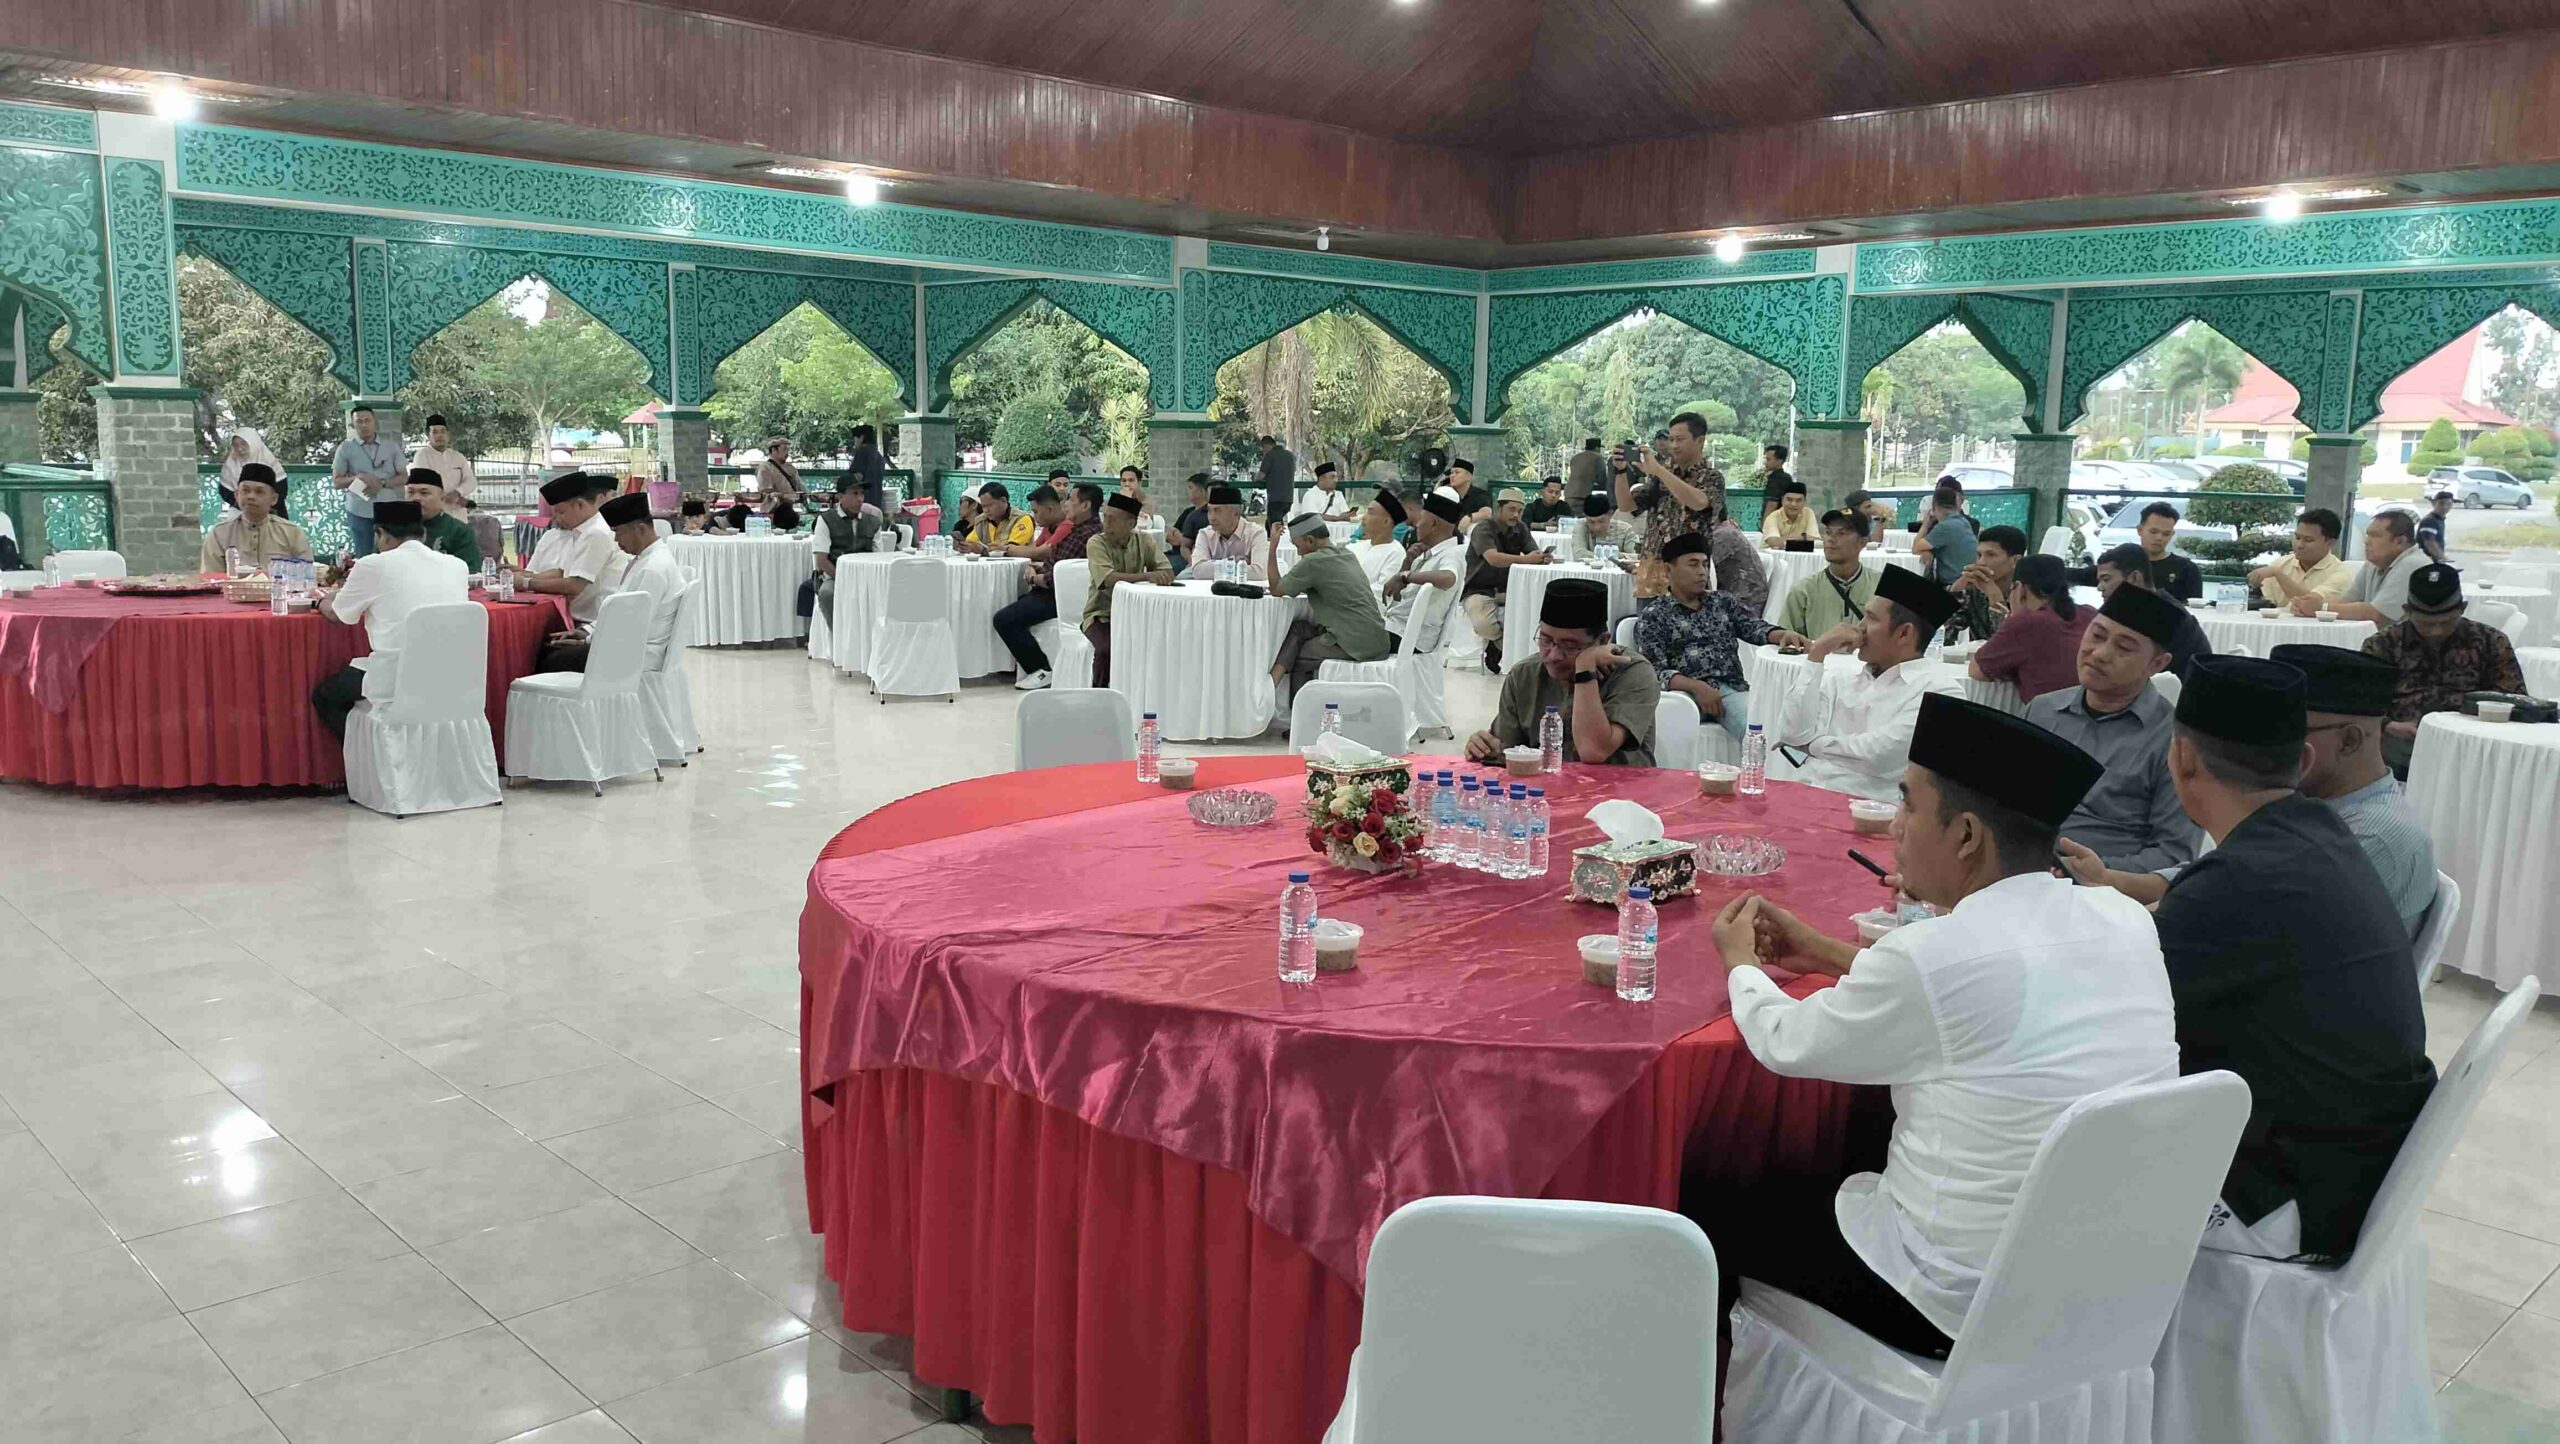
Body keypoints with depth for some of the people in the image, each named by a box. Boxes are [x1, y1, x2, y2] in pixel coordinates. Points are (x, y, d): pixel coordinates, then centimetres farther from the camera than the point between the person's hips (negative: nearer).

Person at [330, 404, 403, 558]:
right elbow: (336, 482, 3)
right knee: (363, 557, 5)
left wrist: (382, 483, -12)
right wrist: (358, 477, -15)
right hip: (360, 512, -1)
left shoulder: (391, 448, 8)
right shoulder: (345, 448, 4)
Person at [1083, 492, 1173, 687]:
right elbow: (1109, 579, -26)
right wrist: (1148, 576, -36)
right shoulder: (1096, 543, -9)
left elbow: (1168, 573, -5)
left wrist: (1160, 578, -27)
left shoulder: (1144, 541, 3)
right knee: (1108, 648, -31)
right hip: (1102, 615, -3)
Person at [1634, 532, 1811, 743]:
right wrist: (1695, 686, -19)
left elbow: (1754, 627, 7)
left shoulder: (1724, 602, 22)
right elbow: (1654, 671, -3)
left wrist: (1782, 634, -16)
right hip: (1685, 692, -2)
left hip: (1731, 689, 3)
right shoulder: (1653, 615, 8)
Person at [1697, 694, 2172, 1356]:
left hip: (1958, 1308, -8)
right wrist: (1832, 954, 21)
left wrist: (1739, 962, 13)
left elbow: (1785, 1043, -7)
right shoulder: (2125, 922, -4)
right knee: (1861, 1142, 29)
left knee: (1701, 1201, 11)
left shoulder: (1932, 955, -25)